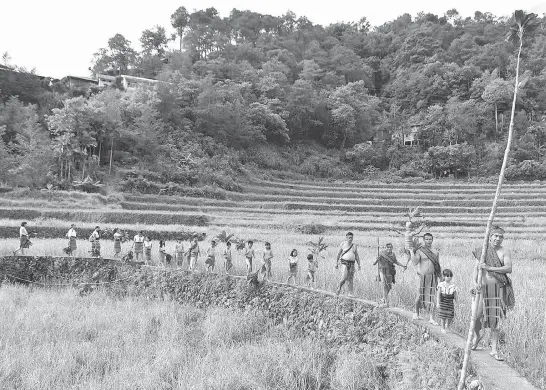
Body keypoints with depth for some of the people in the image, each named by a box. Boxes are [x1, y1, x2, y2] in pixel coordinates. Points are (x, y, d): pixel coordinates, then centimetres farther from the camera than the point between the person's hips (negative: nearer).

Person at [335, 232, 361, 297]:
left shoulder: (354, 246, 10)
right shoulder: (342, 244, 1)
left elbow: (356, 256, 13)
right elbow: (338, 254, 5)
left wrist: (359, 264, 8)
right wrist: (336, 263, 3)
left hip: (352, 263, 4)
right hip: (345, 262, -3)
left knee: (351, 278, 3)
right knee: (345, 277, -14)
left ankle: (351, 293, 6)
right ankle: (339, 288, 10)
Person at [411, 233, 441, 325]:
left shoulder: (436, 252, 7)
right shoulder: (419, 251, -4)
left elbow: (438, 266, 13)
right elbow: (415, 263, -15)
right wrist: (412, 251, -24)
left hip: (433, 276, 2)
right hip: (423, 276, -2)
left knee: (432, 297, -1)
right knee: (420, 295, 6)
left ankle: (431, 318, 3)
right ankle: (416, 313, 29)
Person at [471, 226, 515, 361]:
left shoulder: (505, 251, 0)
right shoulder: (481, 250, 6)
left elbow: (509, 269, -14)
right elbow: (476, 269, 1)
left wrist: (489, 268, -23)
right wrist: (475, 283, -16)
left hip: (498, 288, -1)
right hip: (482, 288, 1)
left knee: (495, 319, 0)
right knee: (477, 316, -2)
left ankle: (494, 349, 11)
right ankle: (477, 335, 32)